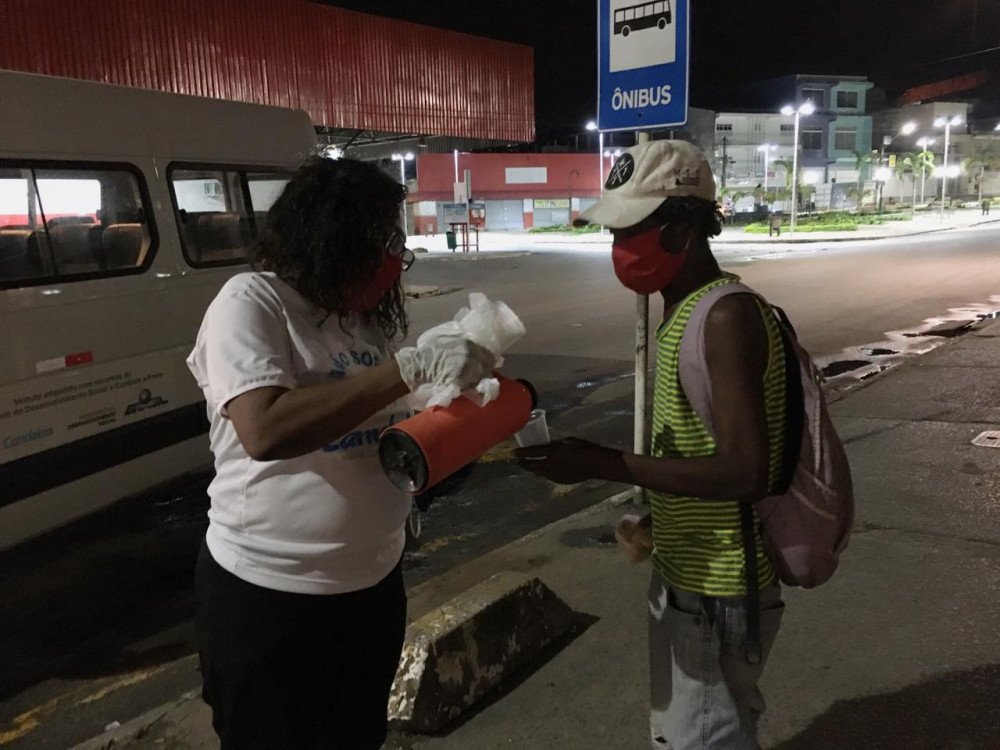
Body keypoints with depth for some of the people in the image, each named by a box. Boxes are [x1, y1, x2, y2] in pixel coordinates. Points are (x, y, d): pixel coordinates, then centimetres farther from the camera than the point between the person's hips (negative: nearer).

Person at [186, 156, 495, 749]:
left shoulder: (364, 316, 4)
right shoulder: (251, 302, -16)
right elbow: (264, 430, -31)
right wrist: (412, 368, -30)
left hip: (375, 582, 7)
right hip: (271, 598, -7)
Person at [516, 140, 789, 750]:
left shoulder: (728, 317, -23)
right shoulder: (684, 310, 7)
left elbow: (746, 471, -30)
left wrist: (603, 464, -29)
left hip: (716, 591, -9)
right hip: (684, 576, 9)